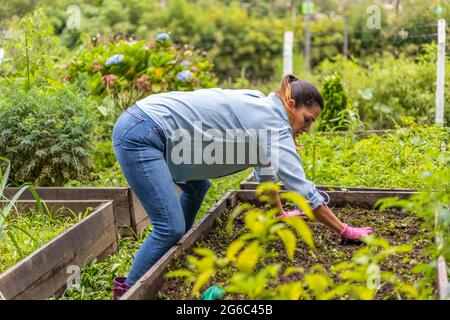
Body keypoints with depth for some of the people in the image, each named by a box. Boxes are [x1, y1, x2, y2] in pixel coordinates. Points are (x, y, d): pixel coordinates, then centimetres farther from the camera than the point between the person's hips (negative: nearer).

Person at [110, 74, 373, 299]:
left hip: (145, 125, 11)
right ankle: (129, 290, 6)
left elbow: (266, 167, 28)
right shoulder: (273, 123, -12)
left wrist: (281, 213, 35)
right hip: (140, 135, -11)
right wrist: (345, 230, -8)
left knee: (197, 188, 26)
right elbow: (302, 188, -15)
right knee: (172, 227, -12)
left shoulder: (261, 109, 16)